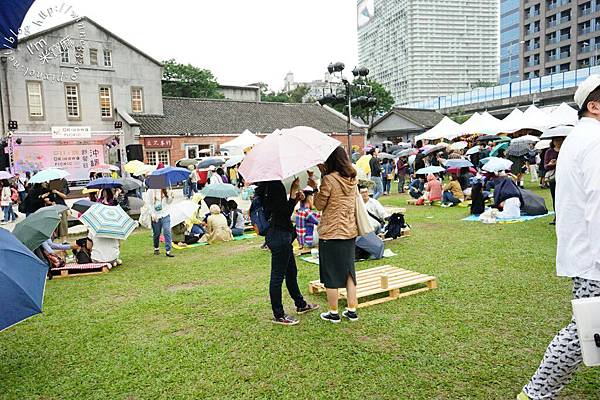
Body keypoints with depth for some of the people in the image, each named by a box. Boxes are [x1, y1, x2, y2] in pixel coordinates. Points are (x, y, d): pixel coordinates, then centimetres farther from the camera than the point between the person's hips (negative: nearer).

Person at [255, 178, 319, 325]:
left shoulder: (267, 185, 10)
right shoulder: (276, 185, -20)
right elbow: (286, 212, -22)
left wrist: (295, 197, 8)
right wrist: (293, 191, -19)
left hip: (282, 235, 11)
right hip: (280, 235, -11)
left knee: (292, 272, 22)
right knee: (278, 276, 1)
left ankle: (301, 305, 39)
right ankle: (278, 316, 13)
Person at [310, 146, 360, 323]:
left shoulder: (329, 179, -16)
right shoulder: (352, 178, 4)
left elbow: (320, 205, -9)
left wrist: (315, 187, 3)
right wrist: (324, 174, 9)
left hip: (331, 233, -6)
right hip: (350, 232, 6)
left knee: (331, 274, 7)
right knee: (348, 271, 16)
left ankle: (333, 313, 17)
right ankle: (352, 310, 22)